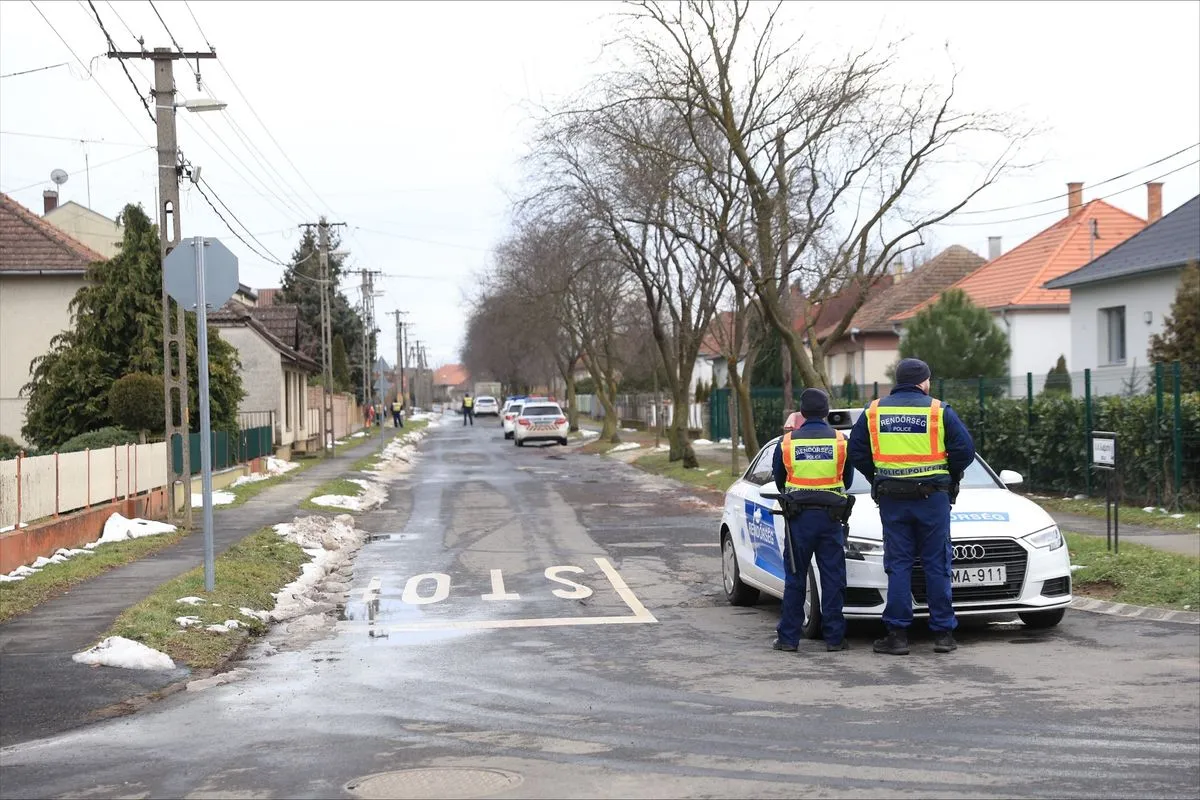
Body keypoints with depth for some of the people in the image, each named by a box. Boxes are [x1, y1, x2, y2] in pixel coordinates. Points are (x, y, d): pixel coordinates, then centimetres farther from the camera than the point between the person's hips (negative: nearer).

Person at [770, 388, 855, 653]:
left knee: (794, 579, 6)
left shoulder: (788, 441, -2)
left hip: (798, 517, 0)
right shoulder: (841, 441, -2)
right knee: (833, 579, 5)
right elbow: (848, 479, 11)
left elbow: (779, 479, 10)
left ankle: (788, 637, 7)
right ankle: (834, 637, 5)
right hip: (831, 517, 0)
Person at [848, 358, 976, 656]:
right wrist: (950, 477, 12)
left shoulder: (873, 411, 5)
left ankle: (897, 634, 2)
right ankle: (943, 633, 8)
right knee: (937, 565, 5)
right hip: (932, 497, -2)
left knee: (898, 565, 5)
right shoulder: (939, 411, -2)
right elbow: (965, 450, -5)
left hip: (891, 498, 2)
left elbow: (857, 452, 6)